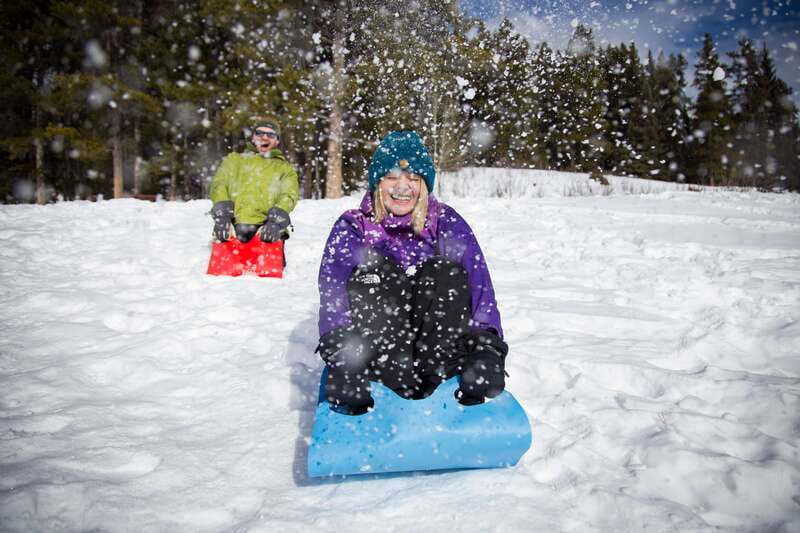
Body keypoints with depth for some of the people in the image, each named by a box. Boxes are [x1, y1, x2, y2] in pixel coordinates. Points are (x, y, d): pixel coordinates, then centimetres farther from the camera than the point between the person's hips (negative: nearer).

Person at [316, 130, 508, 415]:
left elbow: (479, 283, -8)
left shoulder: (447, 223, 4)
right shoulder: (352, 227, 3)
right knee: (375, 272, -24)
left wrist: (487, 344, -23)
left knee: (444, 272, -22)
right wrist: (340, 350, -28)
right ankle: (401, 378, -38)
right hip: (377, 347, 0)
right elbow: (332, 291, -11)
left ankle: (429, 373, -32)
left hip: (439, 343, 1)